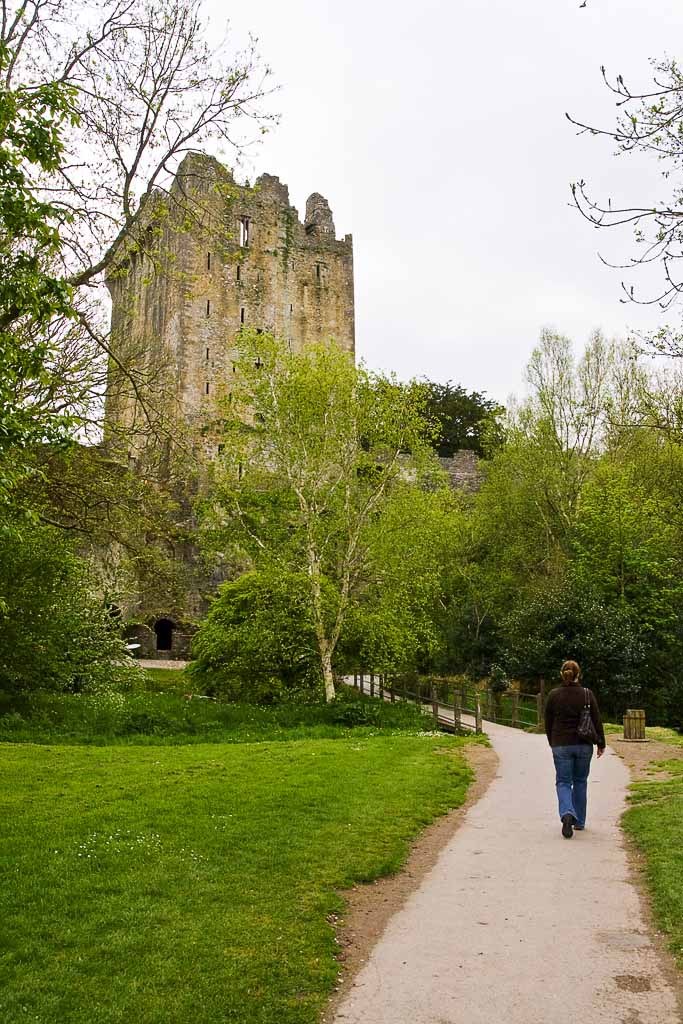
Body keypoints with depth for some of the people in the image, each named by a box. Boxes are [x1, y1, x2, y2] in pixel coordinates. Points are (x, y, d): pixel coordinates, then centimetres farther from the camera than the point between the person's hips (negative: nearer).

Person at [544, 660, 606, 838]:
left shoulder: (553, 695, -4)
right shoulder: (587, 694, -5)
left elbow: (548, 723, 3)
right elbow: (597, 721, -3)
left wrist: (552, 743, 17)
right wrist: (601, 744, 7)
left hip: (561, 745, -1)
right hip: (584, 744, 1)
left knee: (563, 782, 4)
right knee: (580, 781, 16)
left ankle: (567, 814, -21)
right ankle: (579, 821, 23)